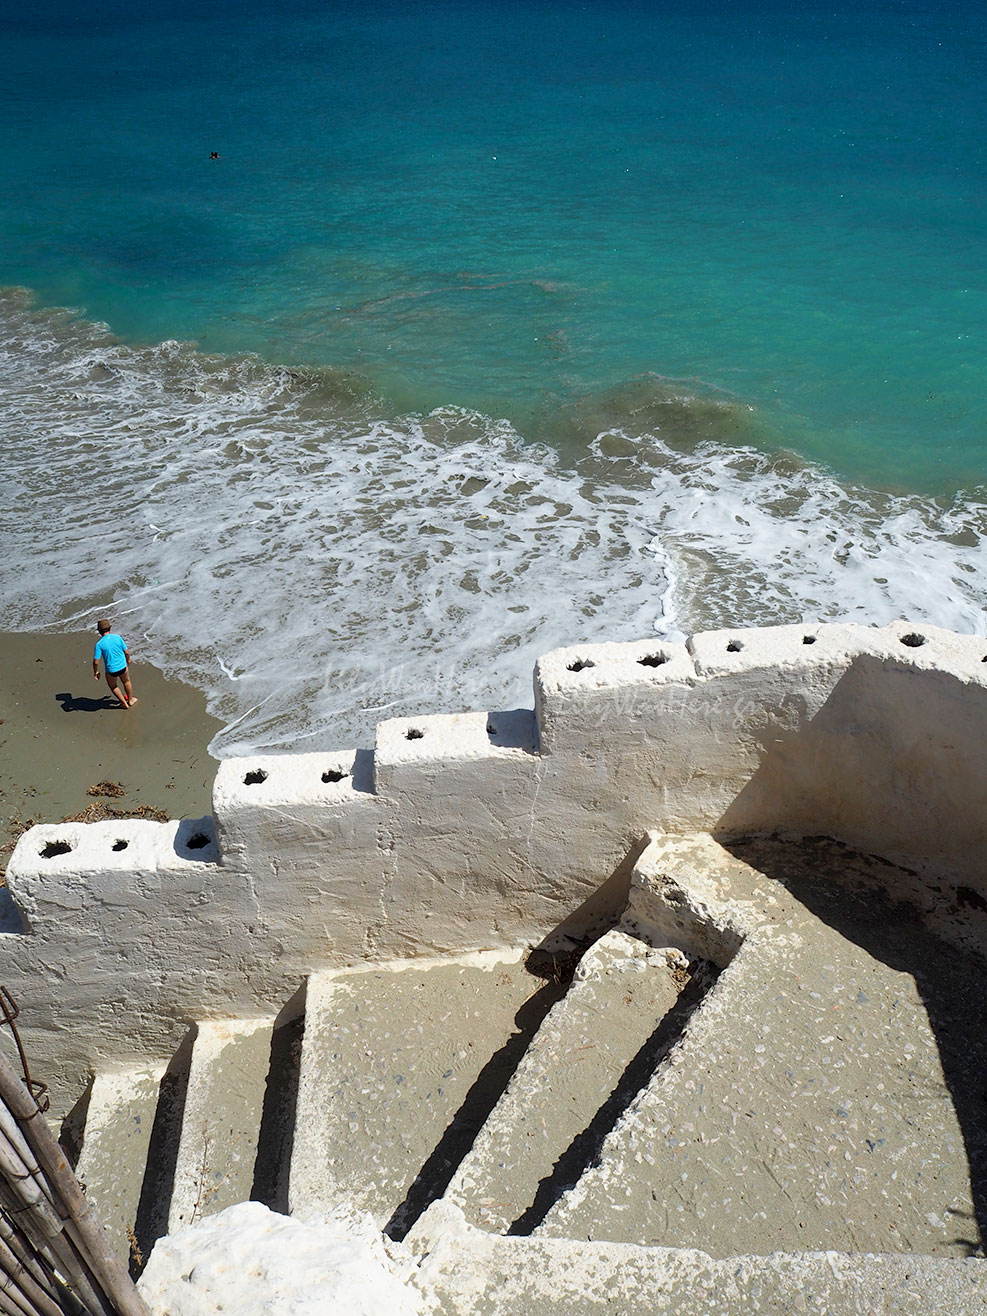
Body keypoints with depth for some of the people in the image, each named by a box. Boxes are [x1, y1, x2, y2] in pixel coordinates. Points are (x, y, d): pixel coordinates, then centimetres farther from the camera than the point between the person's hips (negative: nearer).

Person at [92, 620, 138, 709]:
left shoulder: (99, 644, -18)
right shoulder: (118, 638, -12)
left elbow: (96, 661, -17)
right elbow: (127, 652, -4)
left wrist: (95, 672, 1)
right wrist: (128, 659, 18)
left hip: (111, 670, -2)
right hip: (122, 667, 2)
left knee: (113, 685, 28)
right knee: (126, 682, 31)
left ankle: (124, 703, 36)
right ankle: (130, 700, 48)